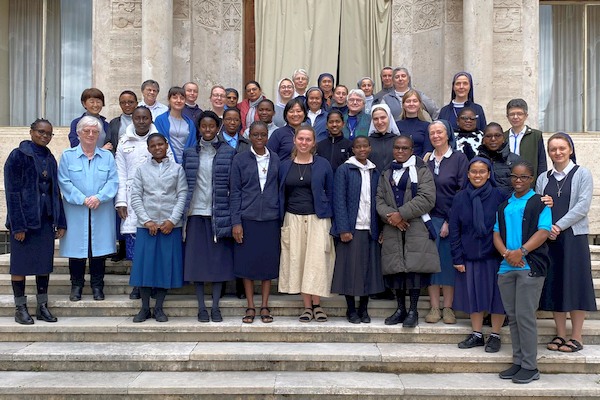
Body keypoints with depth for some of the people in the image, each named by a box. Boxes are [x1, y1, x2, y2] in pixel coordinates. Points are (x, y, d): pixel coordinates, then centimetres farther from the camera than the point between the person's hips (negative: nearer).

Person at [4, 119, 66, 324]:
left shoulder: (50, 158, 11)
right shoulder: (18, 155, -6)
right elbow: (12, 192, -10)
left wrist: (60, 222, 8)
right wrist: (17, 225, -15)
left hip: (46, 220, 5)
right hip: (24, 219, -5)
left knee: (45, 264, 8)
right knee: (21, 264, 4)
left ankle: (42, 306, 18)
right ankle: (20, 308, 14)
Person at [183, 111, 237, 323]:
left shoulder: (229, 152, 4)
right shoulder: (189, 153, 8)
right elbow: (185, 184, 8)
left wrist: (234, 215, -4)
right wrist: (183, 210, 1)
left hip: (220, 213, -1)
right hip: (197, 213, 1)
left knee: (219, 259, 3)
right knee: (197, 259, 3)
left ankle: (215, 306, 14)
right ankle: (201, 307, 13)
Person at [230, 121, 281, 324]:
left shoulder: (276, 160, 7)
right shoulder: (240, 160, 3)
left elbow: (280, 191, 10)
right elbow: (235, 192, 1)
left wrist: (282, 221, 5)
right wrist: (236, 222, -6)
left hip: (271, 219, 1)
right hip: (247, 218, -1)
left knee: (269, 262, 4)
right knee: (247, 262, 3)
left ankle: (264, 307, 15)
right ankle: (250, 307, 14)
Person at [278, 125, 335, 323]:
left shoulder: (323, 164, 3)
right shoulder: (285, 166, 8)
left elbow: (330, 192, 6)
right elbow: (281, 194, 11)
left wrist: (329, 216, 1)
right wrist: (281, 219, 6)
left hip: (317, 219, -2)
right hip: (293, 219, 2)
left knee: (317, 260, -6)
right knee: (297, 261, 2)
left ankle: (317, 305, 7)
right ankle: (307, 306, 11)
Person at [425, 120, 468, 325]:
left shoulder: (459, 158, 0)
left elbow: (462, 192, -5)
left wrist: (450, 221, -10)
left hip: (452, 219, -3)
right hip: (430, 218, 3)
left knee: (449, 261, 1)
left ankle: (448, 308, 10)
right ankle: (434, 307, 8)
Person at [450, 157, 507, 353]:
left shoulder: (499, 196, -5)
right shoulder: (460, 198, 1)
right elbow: (454, 229, 2)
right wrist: (457, 258, -1)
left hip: (494, 256, -2)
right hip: (469, 256, 2)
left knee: (495, 295, 4)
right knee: (473, 295, 10)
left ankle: (495, 335, 19)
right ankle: (477, 334, 23)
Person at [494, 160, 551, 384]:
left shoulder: (540, 203, 1)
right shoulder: (504, 206, 17)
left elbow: (543, 232, -10)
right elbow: (497, 233, 11)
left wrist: (521, 252, -20)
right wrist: (506, 253, -8)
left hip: (530, 266, -5)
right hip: (506, 267, 6)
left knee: (525, 315, -7)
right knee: (512, 316, 9)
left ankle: (530, 367, 2)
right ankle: (518, 362, 18)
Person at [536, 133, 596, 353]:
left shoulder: (582, 174, 1)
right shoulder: (543, 178, 12)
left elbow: (582, 206, -9)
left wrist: (559, 225, -15)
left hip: (574, 236, -4)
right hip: (548, 238, 4)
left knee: (575, 284, -1)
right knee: (553, 284, 5)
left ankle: (576, 336, 8)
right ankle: (560, 334, 16)